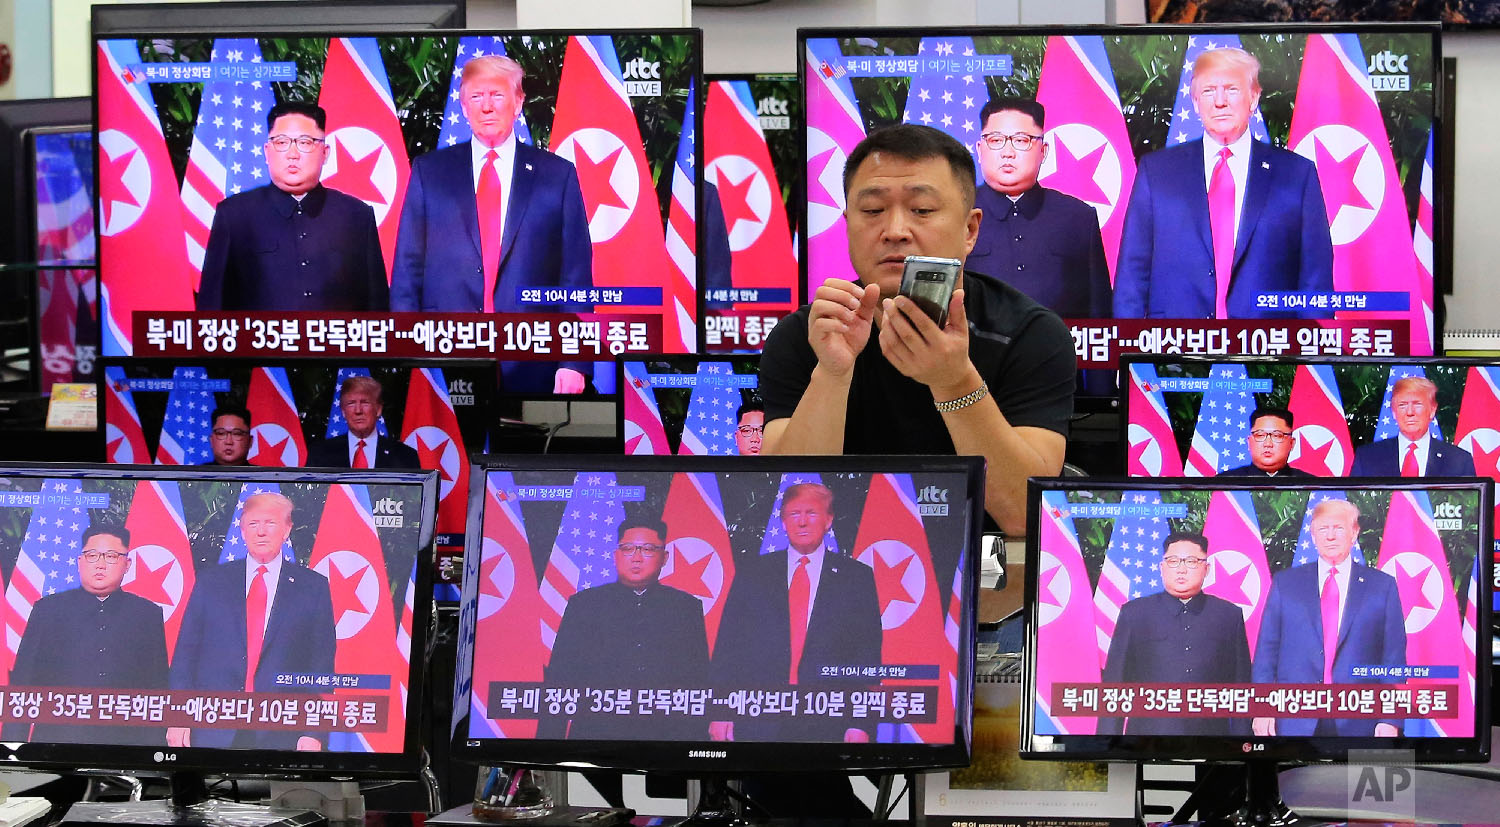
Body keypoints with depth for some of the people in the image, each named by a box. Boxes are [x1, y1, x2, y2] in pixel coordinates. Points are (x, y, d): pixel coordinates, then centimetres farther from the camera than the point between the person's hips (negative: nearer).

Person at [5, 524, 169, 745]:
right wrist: (13, 748, 2)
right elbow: (22, 683, 9)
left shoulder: (148, 615, 13)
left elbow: (158, 689, 11)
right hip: (56, 739, 0)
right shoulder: (47, 609, 11)